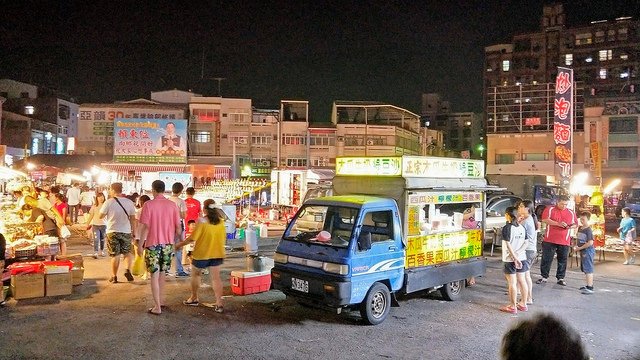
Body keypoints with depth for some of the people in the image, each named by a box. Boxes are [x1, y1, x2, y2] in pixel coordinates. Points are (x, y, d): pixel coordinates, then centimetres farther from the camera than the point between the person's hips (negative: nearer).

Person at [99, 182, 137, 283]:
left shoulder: (109, 202, -8)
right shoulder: (129, 202, -1)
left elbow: (100, 216, 0)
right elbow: (133, 219, 1)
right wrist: (133, 232, 8)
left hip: (112, 231, -1)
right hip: (126, 231, 1)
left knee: (115, 255, 7)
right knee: (127, 252, 16)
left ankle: (114, 276, 13)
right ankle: (128, 269, -6)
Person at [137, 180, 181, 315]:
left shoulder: (148, 205, -10)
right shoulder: (172, 205, 0)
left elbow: (146, 227, -13)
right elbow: (178, 228, 1)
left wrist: (140, 245, -6)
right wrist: (173, 239, 18)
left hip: (153, 243, -4)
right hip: (167, 244, 4)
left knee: (154, 275, 1)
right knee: (163, 273, 16)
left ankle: (157, 307, 1)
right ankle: (160, 302, 27)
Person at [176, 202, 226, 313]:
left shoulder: (202, 222, -16)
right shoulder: (221, 222, -1)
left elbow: (192, 238, -15)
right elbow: (224, 238, 9)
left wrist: (179, 245, -2)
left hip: (202, 254, -4)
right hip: (217, 254, 4)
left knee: (195, 274, 19)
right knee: (216, 278, 4)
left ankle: (194, 298, 30)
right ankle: (219, 302, -3)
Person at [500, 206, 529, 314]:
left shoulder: (507, 228, -14)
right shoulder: (522, 227, 5)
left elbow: (508, 245, -19)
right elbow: (525, 243, 2)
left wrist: (514, 257, -17)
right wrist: (517, 253, -8)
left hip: (510, 259, -6)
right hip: (522, 258, 6)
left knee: (512, 283, 0)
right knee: (522, 281, 14)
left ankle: (513, 307, 7)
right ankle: (523, 304, 24)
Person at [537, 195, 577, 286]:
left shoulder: (571, 212, 13)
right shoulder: (549, 209, 2)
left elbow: (576, 224, 18)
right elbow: (545, 219, -12)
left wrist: (571, 226, -6)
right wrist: (558, 223, -20)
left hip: (564, 241, 2)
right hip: (550, 240, -2)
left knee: (562, 260, 5)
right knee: (546, 259, 1)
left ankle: (560, 278, 15)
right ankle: (544, 277, 10)